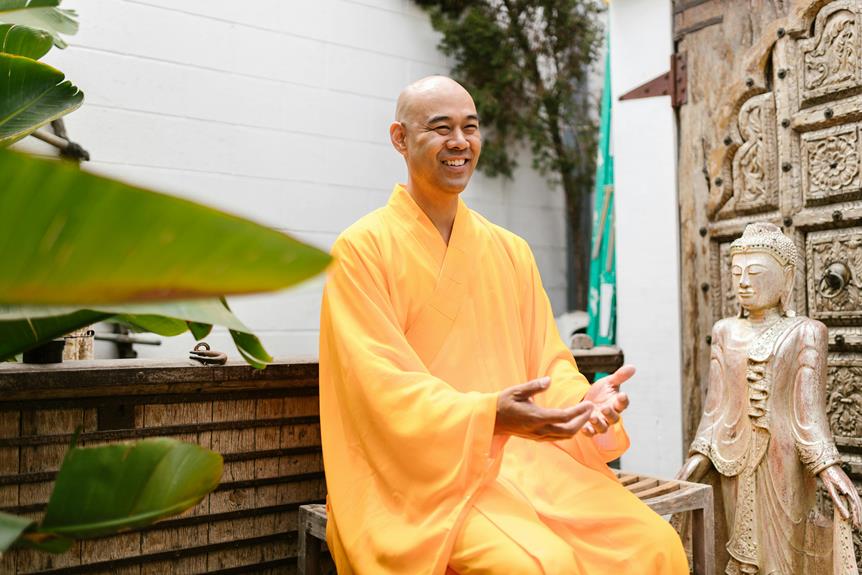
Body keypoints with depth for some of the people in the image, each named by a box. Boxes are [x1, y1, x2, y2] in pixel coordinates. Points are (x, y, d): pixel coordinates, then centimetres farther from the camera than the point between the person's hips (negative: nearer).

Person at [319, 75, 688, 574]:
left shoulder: (511, 250, 12)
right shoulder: (363, 248, -5)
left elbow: (546, 360, 9)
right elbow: (382, 384, -13)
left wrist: (586, 398, -13)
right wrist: (487, 415, -26)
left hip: (524, 454, 5)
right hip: (423, 469, -5)